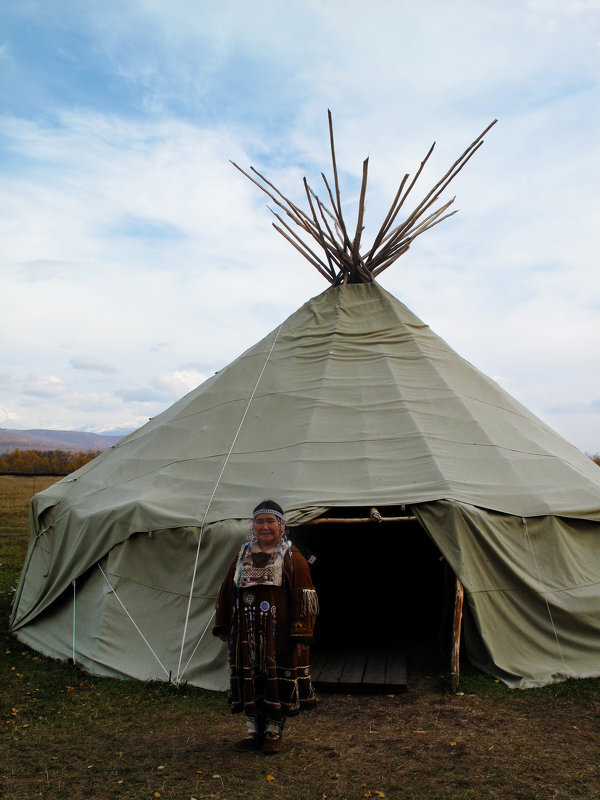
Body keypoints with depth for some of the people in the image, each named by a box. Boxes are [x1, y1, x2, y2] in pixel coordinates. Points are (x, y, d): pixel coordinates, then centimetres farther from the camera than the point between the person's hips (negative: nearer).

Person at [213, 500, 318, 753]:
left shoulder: (292, 558, -2)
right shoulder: (243, 556, 10)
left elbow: (303, 598, -6)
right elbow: (227, 591, 14)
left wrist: (300, 633, -12)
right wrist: (222, 626, 11)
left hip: (279, 632, -4)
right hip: (247, 631, 4)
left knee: (278, 679, 3)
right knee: (250, 678, 9)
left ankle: (274, 732, 19)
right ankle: (253, 731, 23)